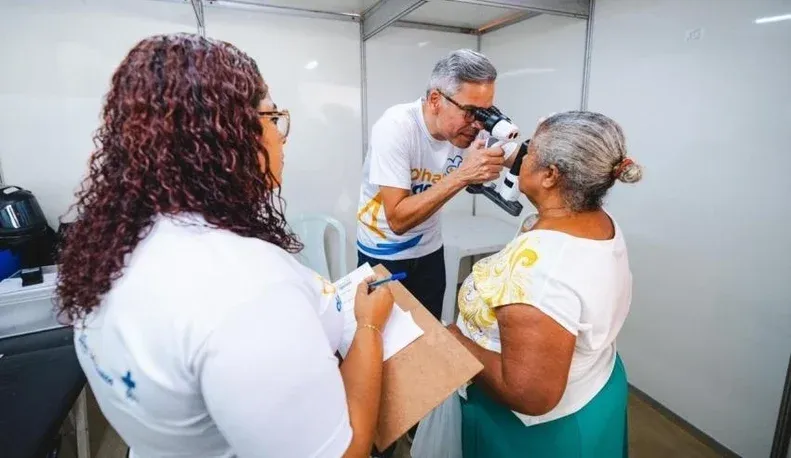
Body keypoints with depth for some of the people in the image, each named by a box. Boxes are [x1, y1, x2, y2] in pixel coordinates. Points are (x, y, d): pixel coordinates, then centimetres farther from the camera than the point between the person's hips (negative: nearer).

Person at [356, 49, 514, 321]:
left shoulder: (465, 128, -12)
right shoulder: (396, 127, -27)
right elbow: (398, 220, -32)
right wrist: (461, 175, -37)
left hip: (429, 250, 5)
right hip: (384, 255, -4)